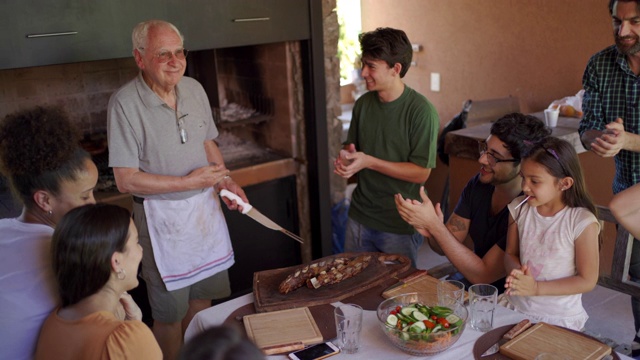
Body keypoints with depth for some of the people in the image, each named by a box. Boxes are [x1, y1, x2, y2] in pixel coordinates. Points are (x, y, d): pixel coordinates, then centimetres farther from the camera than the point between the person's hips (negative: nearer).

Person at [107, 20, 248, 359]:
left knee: (202, 294, 21)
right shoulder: (125, 103, -18)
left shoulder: (194, 89, 1)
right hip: (162, 216, -6)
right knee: (169, 311, 8)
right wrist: (189, 181, -19)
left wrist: (227, 181, -2)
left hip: (205, 207, 6)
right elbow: (126, 179, -19)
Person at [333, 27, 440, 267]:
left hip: (401, 226, -5)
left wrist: (369, 161, -24)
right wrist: (345, 160, -10)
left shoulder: (421, 111, -17)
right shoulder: (363, 103, 2)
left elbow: (421, 173, -18)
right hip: (359, 216, 6)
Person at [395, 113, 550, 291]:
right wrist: (431, 232, -24)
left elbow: (482, 275, -24)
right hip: (469, 280, 6)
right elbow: (445, 248, -1)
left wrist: (433, 224, -30)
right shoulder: (478, 184, -5)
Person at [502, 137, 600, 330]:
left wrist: (536, 288, -19)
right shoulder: (520, 209, -4)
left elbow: (588, 281, -11)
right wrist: (516, 272, -16)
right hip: (516, 306, 3)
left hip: (559, 318, -3)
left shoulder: (583, 223, -16)